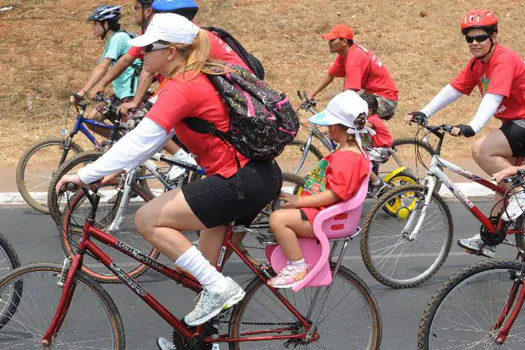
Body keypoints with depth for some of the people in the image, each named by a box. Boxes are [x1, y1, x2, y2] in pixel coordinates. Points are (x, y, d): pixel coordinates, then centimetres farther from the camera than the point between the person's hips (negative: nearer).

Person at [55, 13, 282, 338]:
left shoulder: (182, 88, -17)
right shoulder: (199, 76, 13)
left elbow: (140, 140, -22)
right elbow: (155, 135, 17)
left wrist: (84, 175, -17)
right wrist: (119, 170, 14)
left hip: (241, 182, -10)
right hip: (262, 174, 10)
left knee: (148, 220, -5)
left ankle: (219, 288, -2)